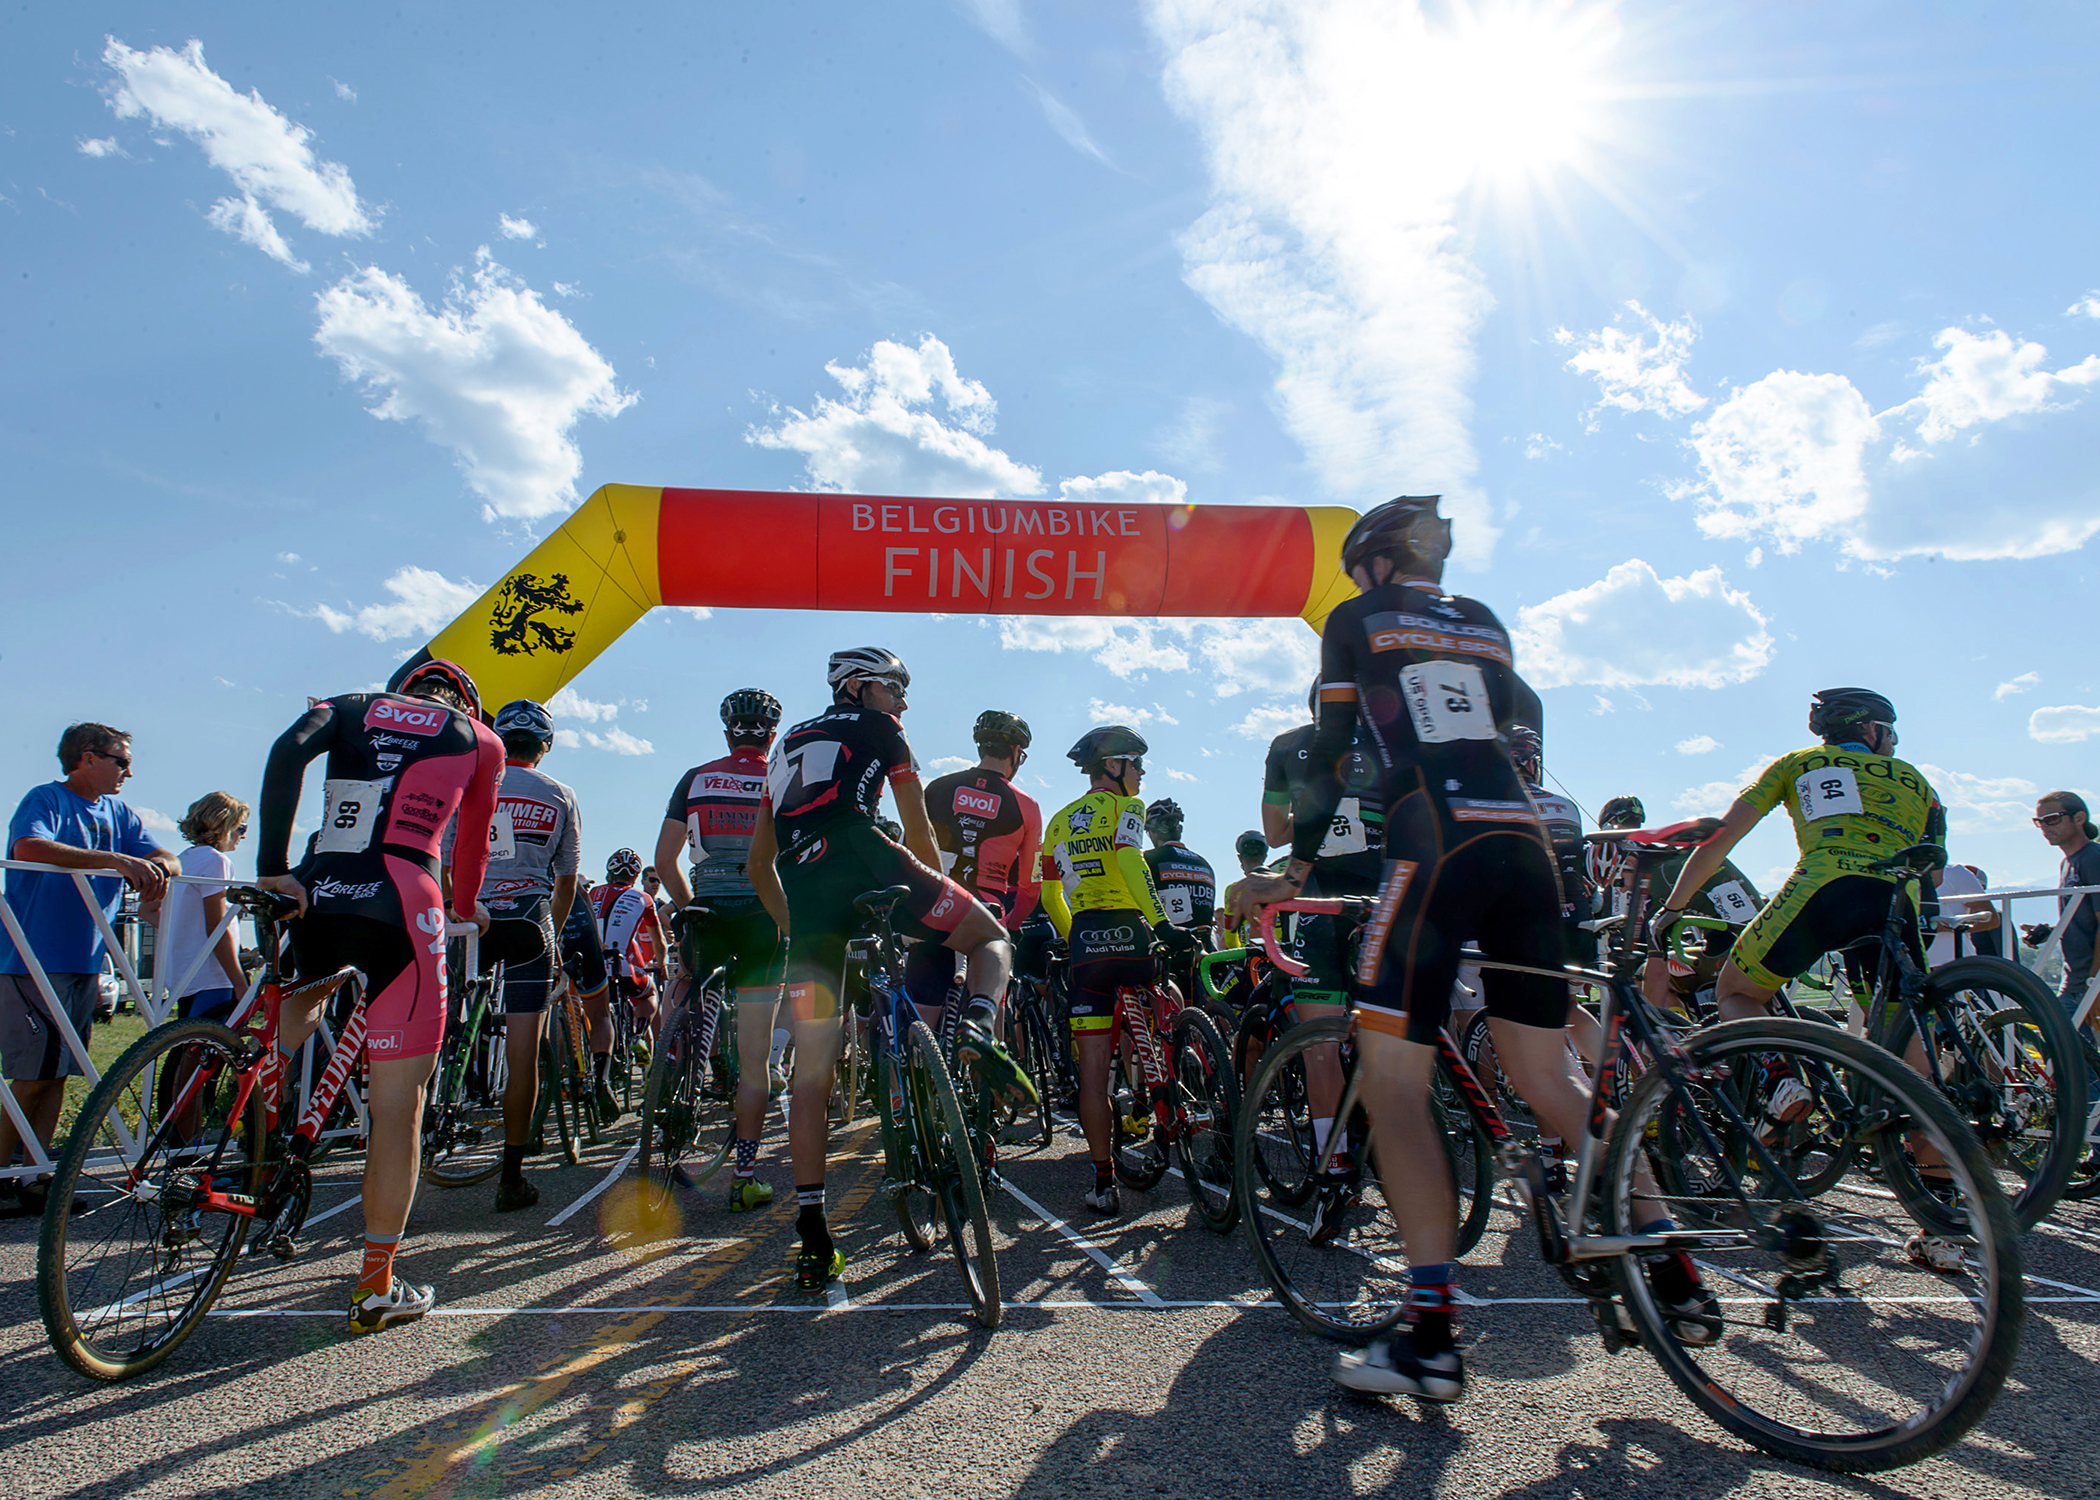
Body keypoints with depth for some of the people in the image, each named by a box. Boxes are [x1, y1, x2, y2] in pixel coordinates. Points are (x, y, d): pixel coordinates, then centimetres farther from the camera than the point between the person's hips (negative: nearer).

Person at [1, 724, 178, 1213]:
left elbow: (164, 856, 6)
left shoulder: (118, 813, 14)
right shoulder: (46, 800, -7)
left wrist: (156, 868, -18)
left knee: (56, 1074, 8)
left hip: (85, 963, 7)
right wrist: (116, 860, -35)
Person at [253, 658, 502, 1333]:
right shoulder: (480, 740, 17)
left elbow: (287, 750, -1)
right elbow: (472, 844, 25)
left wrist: (271, 865, -5)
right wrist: (465, 908, 43)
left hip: (315, 897, 4)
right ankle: (377, 1287, 8)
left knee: (304, 992, 38)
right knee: (397, 1100, 3)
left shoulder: (353, 706, 20)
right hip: (400, 904, -3)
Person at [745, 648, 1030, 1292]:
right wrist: (936, 900, 30)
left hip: (801, 888, 5)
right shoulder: (877, 729, 20)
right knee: (991, 938, 14)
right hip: (861, 859, -5)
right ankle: (977, 1031, -18)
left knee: (811, 1070, 7)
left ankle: (811, 1232, 7)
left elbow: (759, 864, 31)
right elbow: (920, 834, 17)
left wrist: (795, 926, 35)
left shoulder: (787, 744, 36)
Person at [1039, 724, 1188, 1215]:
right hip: (1128, 932, -5)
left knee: (1092, 1065, 2)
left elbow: (1050, 897, 19)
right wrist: (1164, 924, -23)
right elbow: (1129, 862, -16)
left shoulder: (1058, 822, 21)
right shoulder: (1124, 807, 3)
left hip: (1082, 942, 5)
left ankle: (1104, 1182, 3)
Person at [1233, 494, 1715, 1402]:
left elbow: (1331, 754, 7)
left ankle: (1432, 1338, -8)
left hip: (1436, 843, -6)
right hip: (1524, 841, 7)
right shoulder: (1485, 624, 25)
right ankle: (1675, 1277, 17)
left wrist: (1296, 870, 14)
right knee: (1548, 1078, 16)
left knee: (1391, 1081, -4)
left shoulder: (1356, 621, 10)